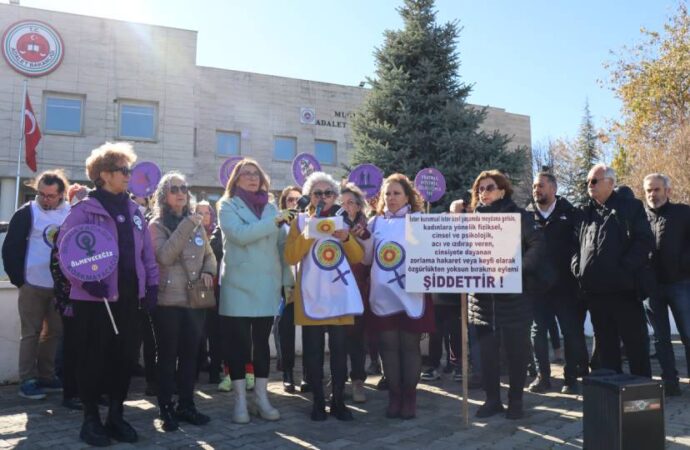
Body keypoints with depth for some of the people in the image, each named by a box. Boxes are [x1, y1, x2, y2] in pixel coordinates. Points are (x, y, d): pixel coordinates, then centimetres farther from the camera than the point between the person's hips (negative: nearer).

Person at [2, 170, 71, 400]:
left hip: (61, 286, 4)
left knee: (55, 332, 12)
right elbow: (10, 249, -4)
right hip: (33, 286, -3)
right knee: (30, 334, 3)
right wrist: (18, 278, -6)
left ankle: (46, 376, 25)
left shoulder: (71, 214, 1)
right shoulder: (26, 213, -6)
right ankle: (27, 380, 10)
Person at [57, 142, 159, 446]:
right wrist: (85, 280, -19)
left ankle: (116, 416, 23)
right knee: (94, 358, 4)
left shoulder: (133, 211, 12)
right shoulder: (85, 209, -7)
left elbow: (147, 251, 14)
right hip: (95, 298, -5)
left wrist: (152, 284, 7)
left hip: (129, 297, 5)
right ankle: (91, 419, 20)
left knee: (126, 357, 8)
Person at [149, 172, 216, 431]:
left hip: (195, 299, 5)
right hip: (168, 300, -4)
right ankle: (166, 409, 14)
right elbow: (165, 256, -19)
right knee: (168, 356, 3)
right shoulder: (157, 225, -3)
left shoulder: (197, 224, 11)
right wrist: (186, 226, -22)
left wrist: (208, 272, -3)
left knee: (190, 354, 11)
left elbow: (209, 255, 18)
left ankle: (186, 405, 23)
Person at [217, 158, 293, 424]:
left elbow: (282, 244, 13)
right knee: (237, 342, 2)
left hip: (267, 285, 4)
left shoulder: (270, 208, 14)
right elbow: (239, 234, -18)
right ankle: (240, 401, 12)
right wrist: (274, 222, -19)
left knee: (262, 341, 9)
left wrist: (287, 280, 7)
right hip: (238, 285, -3)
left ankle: (261, 398, 18)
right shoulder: (228, 206, 1)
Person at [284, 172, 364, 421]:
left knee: (339, 350, 5)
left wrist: (346, 238, -12)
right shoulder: (301, 221, 5)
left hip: (340, 295, 2)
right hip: (312, 295, -1)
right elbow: (291, 257, -7)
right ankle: (318, 401, 15)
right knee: (313, 351, 3)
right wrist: (308, 231, -15)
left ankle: (338, 400, 16)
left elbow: (358, 257, 6)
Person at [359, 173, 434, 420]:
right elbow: (366, 259, 8)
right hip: (383, 295, 3)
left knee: (409, 346, 5)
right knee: (388, 346, 7)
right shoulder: (375, 222, 10)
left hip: (411, 294, -2)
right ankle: (394, 396, 19)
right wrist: (362, 238, -7)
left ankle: (409, 397, 18)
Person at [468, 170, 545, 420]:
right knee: (486, 351, 7)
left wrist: (520, 269, -20)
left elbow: (537, 244, -10)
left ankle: (515, 400, 19)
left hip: (514, 293, -3)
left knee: (516, 350, 5)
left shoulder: (518, 215, 0)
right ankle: (492, 399, 20)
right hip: (482, 296, 3)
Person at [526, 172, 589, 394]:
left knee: (572, 332, 5)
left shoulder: (570, 213, 0)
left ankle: (571, 377, 18)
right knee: (538, 332, 7)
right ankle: (542, 376, 20)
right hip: (537, 285, 2)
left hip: (565, 284, -2)